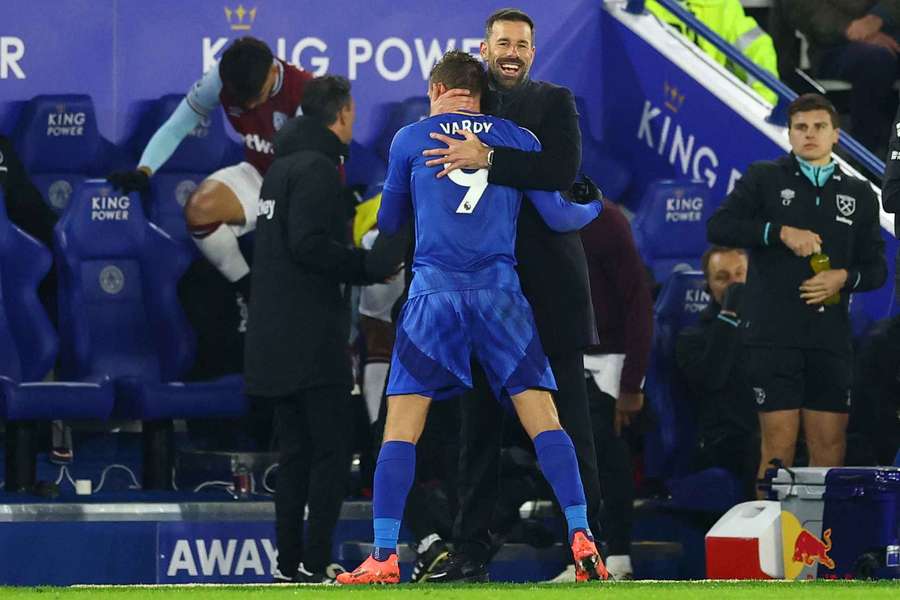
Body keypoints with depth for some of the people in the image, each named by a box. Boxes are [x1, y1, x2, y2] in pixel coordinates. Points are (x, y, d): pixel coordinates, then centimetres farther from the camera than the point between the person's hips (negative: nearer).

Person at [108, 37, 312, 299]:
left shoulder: (304, 91, -25)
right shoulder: (219, 81, -14)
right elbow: (174, 129, -8)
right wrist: (143, 171, -25)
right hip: (259, 176, 4)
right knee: (199, 208, -26)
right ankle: (248, 293, -7)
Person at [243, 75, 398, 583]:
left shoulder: (282, 166, 17)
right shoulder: (318, 168, -12)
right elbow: (309, 245, -22)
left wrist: (357, 264, 19)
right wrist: (370, 265, -14)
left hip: (276, 341, 9)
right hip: (313, 340, -9)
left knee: (297, 453, 12)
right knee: (332, 450, -7)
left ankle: (290, 563, 12)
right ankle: (317, 565, -11)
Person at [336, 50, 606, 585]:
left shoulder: (410, 139, 11)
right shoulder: (519, 139, 12)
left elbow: (389, 224, 21)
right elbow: (558, 216, 12)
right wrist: (594, 206, 34)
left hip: (434, 291, -1)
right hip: (500, 289, 1)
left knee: (402, 426, 0)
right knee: (544, 418, 2)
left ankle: (384, 556, -8)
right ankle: (581, 537, -9)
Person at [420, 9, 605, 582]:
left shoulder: (553, 102, 4)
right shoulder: (460, 106, 13)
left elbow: (563, 169, -13)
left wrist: (487, 159, -23)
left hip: (547, 285, -3)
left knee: (567, 418, -1)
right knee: (479, 423, 3)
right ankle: (472, 550, 4)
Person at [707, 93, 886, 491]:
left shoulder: (859, 194, 17)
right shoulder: (764, 179, 8)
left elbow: (876, 268, 16)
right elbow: (718, 227, -4)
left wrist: (845, 277, -6)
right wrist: (780, 232, -14)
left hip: (830, 337, 3)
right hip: (774, 335, -3)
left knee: (830, 448, 1)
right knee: (779, 445, -7)